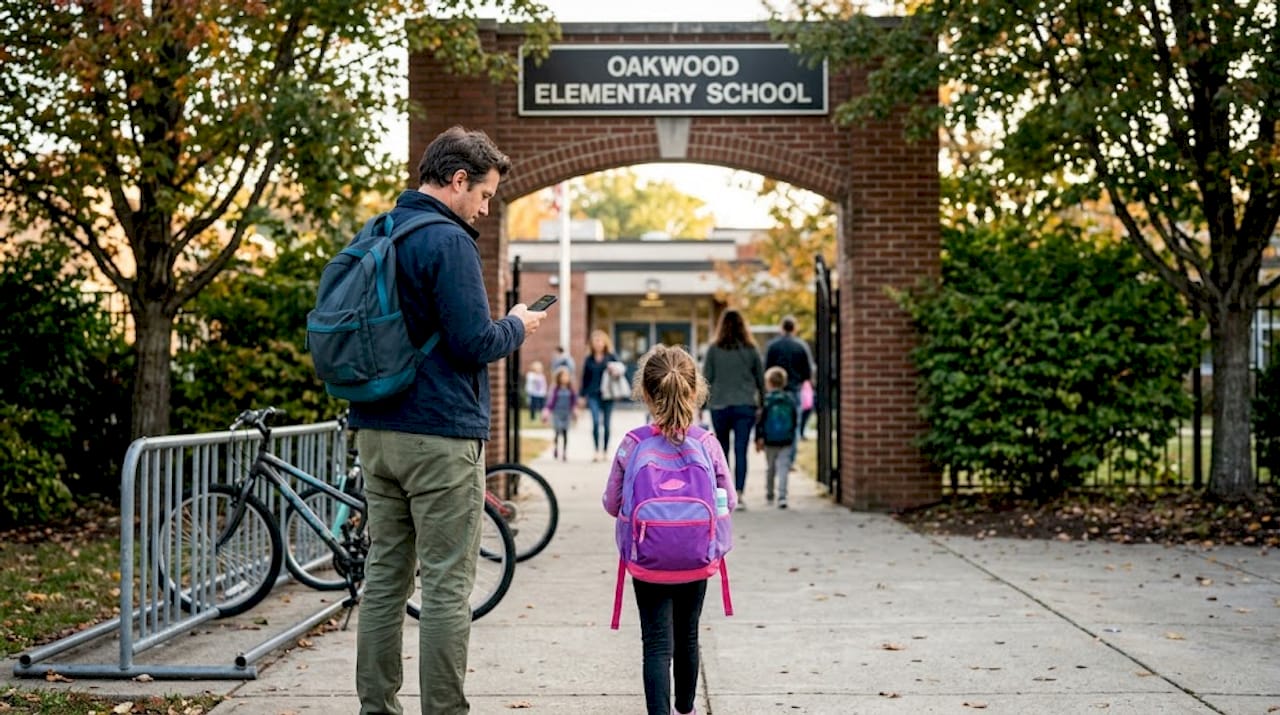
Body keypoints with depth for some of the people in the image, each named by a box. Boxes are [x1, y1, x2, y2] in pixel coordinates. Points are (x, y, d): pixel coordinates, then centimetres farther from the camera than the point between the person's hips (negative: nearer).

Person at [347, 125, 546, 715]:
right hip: (440, 436, -8)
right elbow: (473, 343, -18)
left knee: (384, 575, 12)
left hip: (375, 433, 8)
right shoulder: (448, 241, -14)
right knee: (447, 584, -2)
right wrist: (518, 326, 2)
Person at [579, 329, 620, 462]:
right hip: (593, 395, 0)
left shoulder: (611, 357, 3)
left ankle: (604, 450, 17)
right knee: (596, 422, -13)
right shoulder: (589, 359, 8)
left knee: (606, 424, 6)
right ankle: (596, 450, -8)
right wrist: (581, 395, 9)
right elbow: (585, 377, 12)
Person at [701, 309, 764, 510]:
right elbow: (760, 379, 7)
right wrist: (762, 403, 18)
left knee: (722, 450, 14)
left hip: (719, 406, 0)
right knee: (741, 451, -3)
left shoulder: (714, 349, -2)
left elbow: (706, 379, -2)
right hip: (745, 405, 0)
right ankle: (739, 492, -13)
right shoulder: (751, 350, 2)